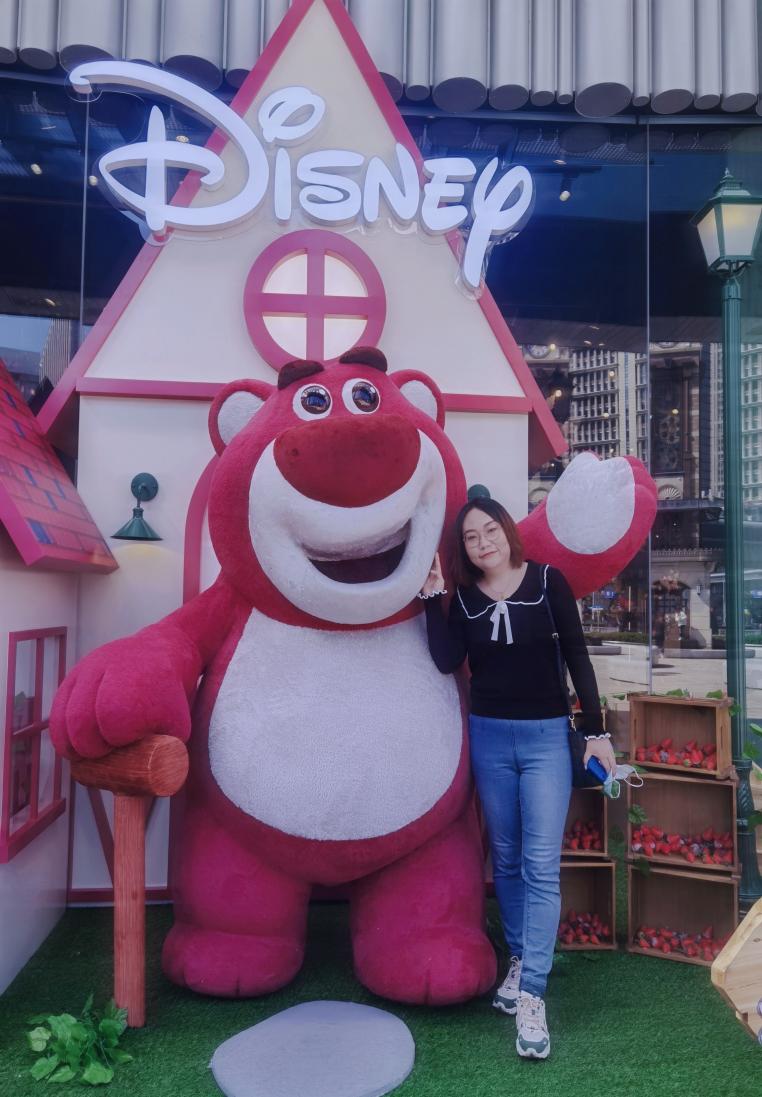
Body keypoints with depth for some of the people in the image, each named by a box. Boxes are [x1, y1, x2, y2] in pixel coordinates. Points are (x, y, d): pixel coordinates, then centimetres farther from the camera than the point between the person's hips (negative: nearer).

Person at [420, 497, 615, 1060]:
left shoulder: (547, 580, -5)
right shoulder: (463, 596, 2)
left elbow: (577, 655, -2)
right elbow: (448, 661, -10)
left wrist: (598, 731, -3)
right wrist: (432, 596, -13)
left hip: (546, 736, -3)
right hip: (489, 737, 3)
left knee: (541, 865, -5)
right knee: (506, 858, 14)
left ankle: (531, 995, -1)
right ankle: (518, 960, 31)